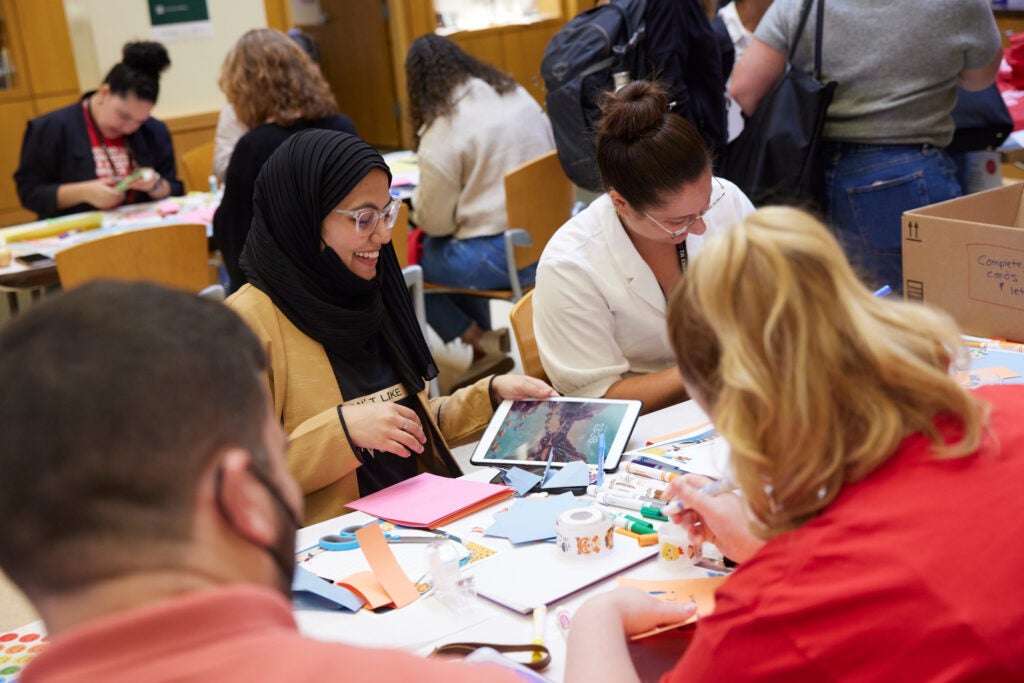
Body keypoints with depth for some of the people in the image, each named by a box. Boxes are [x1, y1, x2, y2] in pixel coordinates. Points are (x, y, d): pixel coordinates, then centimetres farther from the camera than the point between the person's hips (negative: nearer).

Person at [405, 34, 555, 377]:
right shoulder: (518, 94, 7)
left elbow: (435, 222, -9)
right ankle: (486, 356, 29)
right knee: (461, 249, 30)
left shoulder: (442, 128, -13)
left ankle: (482, 341, 12)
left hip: (498, 257, -8)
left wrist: (416, 202, 12)